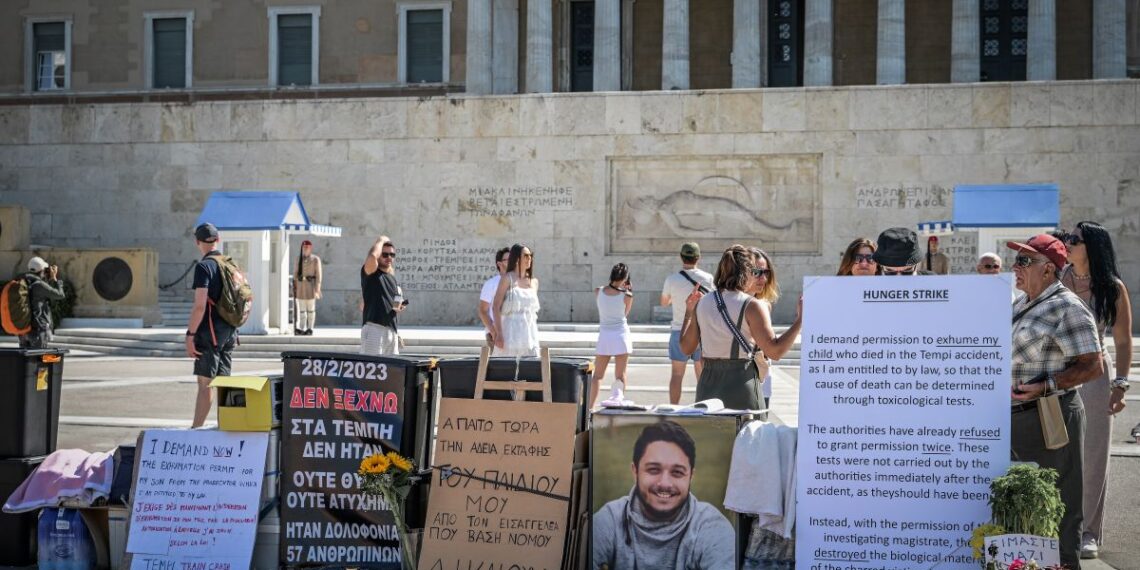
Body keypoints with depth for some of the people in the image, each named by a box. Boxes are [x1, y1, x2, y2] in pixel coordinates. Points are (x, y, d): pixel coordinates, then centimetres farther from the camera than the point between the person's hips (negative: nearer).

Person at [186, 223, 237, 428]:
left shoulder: (204, 266, -12)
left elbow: (200, 305, -19)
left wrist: (190, 334, -15)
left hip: (210, 332, -7)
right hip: (230, 331, 7)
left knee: (205, 382, -6)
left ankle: (196, 429, -4)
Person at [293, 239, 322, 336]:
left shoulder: (315, 259, -3)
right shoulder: (298, 259, 9)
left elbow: (318, 274, -6)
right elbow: (296, 273, 11)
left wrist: (317, 289, -12)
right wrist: (294, 286, 5)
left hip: (310, 285, -3)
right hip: (300, 285, 3)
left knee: (311, 309, 1)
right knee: (301, 309, 3)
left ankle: (310, 329, 7)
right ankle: (301, 329, 6)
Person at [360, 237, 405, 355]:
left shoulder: (394, 280, 21)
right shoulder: (370, 273, 0)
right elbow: (373, 256, -23)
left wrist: (399, 308, 4)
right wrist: (381, 240, -5)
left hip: (391, 330, 8)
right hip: (373, 328, -8)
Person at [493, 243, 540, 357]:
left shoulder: (534, 281, 13)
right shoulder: (507, 279, -3)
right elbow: (496, 307, -8)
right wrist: (498, 333, -15)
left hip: (530, 332, 5)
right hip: (511, 332, -5)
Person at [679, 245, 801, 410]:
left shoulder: (702, 303, 6)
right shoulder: (752, 306, -9)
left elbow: (686, 346, 12)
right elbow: (775, 350, -13)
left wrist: (689, 311, 23)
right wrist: (800, 320, -7)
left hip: (707, 386, 5)